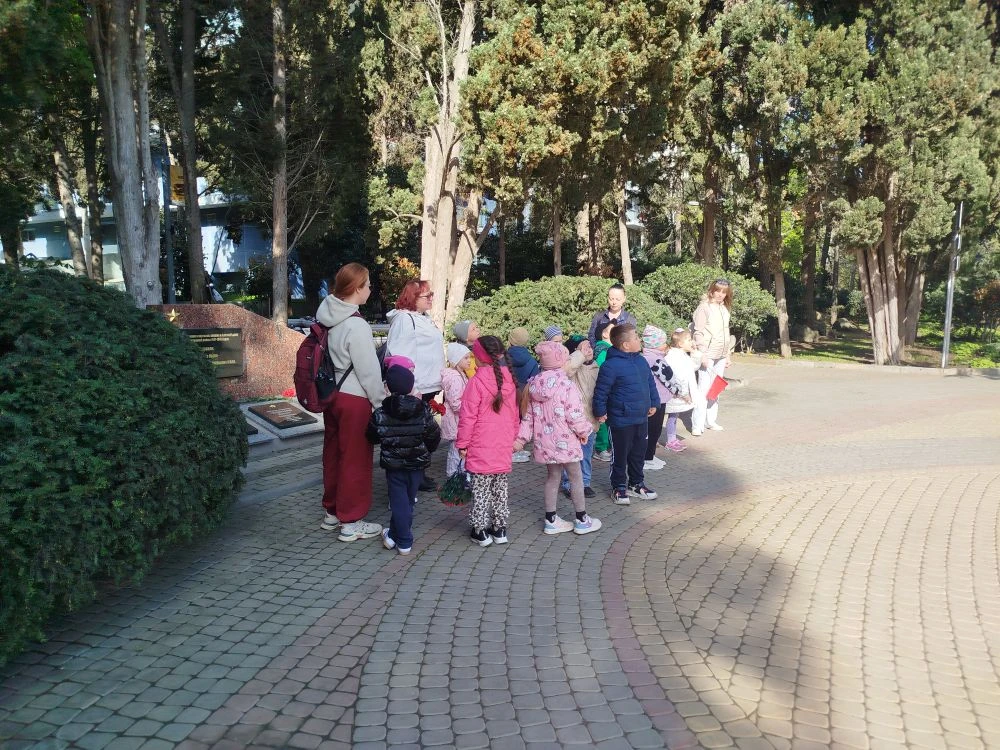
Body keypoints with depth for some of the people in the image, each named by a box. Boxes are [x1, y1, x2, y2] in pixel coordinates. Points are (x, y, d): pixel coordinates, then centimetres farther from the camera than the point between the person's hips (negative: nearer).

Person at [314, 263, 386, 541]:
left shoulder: (327, 319, 3)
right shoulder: (356, 325, -21)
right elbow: (369, 371, -18)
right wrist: (382, 403, -6)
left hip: (331, 395, 8)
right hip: (354, 399, -8)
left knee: (333, 454, 17)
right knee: (356, 460, 2)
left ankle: (332, 512, 30)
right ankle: (351, 523, 10)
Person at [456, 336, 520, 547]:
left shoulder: (477, 381, -14)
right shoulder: (509, 379, 3)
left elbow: (468, 416, -13)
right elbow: (515, 414, 12)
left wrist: (462, 443, -5)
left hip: (481, 447, -5)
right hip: (504, 446, 5)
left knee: (481, 489, 4)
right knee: (500, 488, 15)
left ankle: (481, 530, 9)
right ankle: (500, 528, 21)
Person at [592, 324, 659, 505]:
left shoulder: (640, 361, 4)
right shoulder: (611, 365, -21)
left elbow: (650, 382, 17)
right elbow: (601, 391, -16)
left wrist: (653, 403, 17)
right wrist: (600, 412, -12)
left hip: (641, 418, 7)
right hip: (621, 421, -7)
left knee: (639, 453, 19)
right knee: (620, 455, 7)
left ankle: (636, 483, 34)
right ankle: (619, 487, 21)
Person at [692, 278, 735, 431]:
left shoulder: (724, 308, 14)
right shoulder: (704, 307, -6)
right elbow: (699, 332, -11)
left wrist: (728, 354, 18)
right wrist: (702, 354, -17)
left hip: (721, 355, 7)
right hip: (708, 354, -7)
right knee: (704, 387, -8)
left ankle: (711, 420, 17)